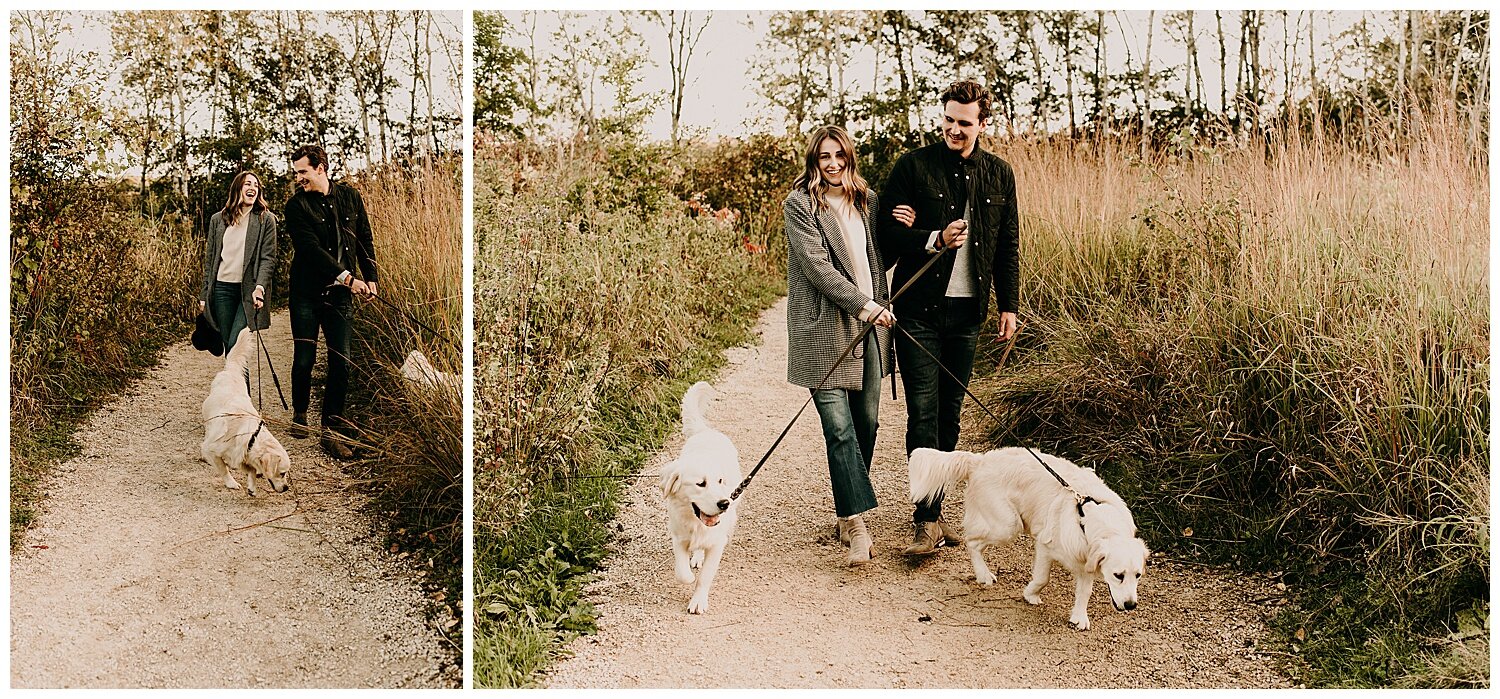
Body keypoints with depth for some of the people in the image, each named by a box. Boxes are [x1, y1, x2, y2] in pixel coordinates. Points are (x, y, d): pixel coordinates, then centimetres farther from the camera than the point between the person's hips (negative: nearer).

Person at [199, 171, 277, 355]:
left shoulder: (266, 220, 3)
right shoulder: (217, 220, 12)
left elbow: (268, 258, -4)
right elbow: (209, 259, 14)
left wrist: (260, 287, -18)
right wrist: (204, 295, 10)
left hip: (250, 290, -3)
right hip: (222, 288, 3)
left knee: (236, 344, -14)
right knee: (228, 345, 6)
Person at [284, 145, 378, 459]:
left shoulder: (350, 197, 6)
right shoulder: (297, 205, -4)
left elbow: (365, 239, 13)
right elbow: (310, 247, -14)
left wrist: (370, 279, 5)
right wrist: (346, 277, -20)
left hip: (341, 294, 2)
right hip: (307, 293, -2)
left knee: (341, 362, -3)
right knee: (304, 360, 1)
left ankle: (331, 429, 5)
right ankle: (300, 413, 26)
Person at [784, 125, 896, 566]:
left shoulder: (866, 200, 15)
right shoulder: (800, 204, -3)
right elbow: (815, 264, -12)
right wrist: (862, 304, -17)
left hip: (869, 326, 6)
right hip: (825, 329, -6)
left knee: (867, 423, 8)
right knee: (840, 429, -9)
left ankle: (847, 515, 22)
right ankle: (858, 526, -8)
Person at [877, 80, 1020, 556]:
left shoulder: (999, 174, 9)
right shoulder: (913, 167, -2)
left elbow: (1007, 246, 15)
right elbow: (887, 235, -4)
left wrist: (1008, 306, 10)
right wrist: (935, 240, -18)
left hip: (967, 312, 4)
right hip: (919, 309, -4)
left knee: (950, 412, 10)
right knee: (924, 412, -9)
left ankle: (931, 510, 21)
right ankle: (928, 521, -7)